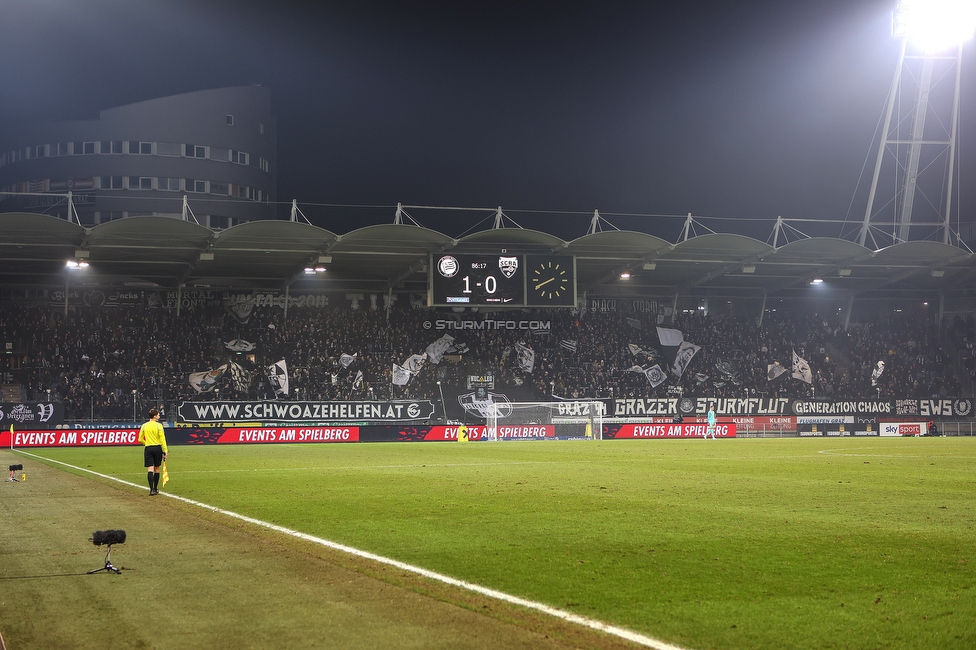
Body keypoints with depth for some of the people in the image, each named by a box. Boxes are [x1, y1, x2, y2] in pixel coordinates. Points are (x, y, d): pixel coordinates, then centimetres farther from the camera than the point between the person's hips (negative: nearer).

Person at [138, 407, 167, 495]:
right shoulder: (158, 425, -6)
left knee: (150, 469, -4)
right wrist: (165, 451, -7)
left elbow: (140, 439, 6)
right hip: (157, 448, -1)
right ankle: (155, 489, 20)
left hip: (148, 449, 1)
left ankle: (151, 489, -17)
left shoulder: (144, 426, 3)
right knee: (156, 469, 11)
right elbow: (162, 439, -10)